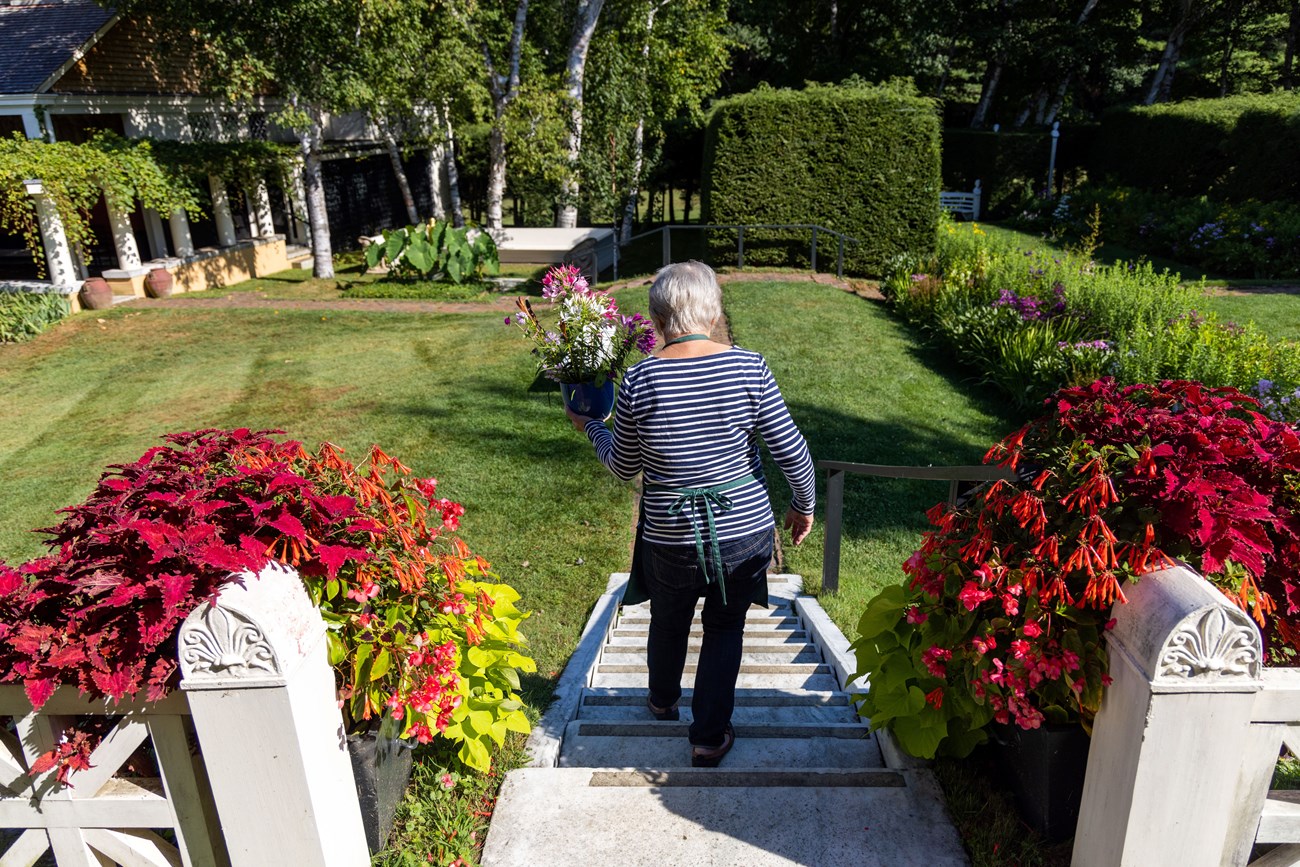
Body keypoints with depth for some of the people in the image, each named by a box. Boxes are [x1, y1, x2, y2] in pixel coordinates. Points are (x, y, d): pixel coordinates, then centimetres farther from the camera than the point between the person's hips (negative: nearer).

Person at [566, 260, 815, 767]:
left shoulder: (640, 380, -13)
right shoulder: (748, 368, -12)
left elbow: (623, 468, -1)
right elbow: (792, 451, -8)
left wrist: (590, 427, 17)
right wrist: (804, 506, 10)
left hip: (670, 539, 1)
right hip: (746, 531, 0)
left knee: (668, 622, 27)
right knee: (725, 628, 21)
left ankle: (663, 701, 53)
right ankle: (709, 737, 30)